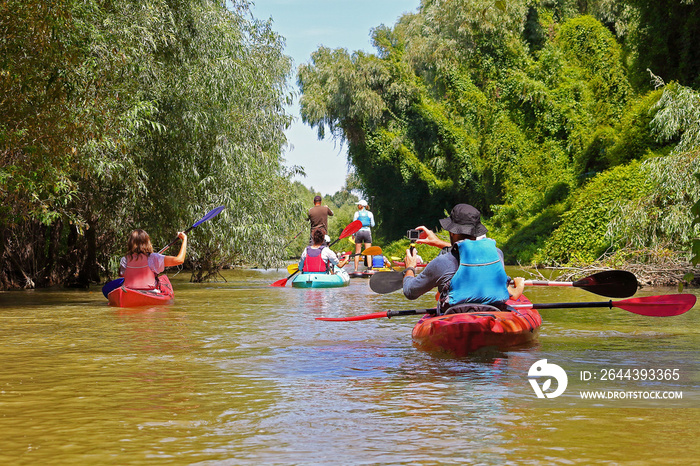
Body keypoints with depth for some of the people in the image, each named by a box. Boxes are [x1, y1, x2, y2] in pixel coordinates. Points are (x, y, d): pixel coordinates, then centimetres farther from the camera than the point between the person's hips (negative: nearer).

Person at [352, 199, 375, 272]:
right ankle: (369, 268, -8)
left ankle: (356, 269, 2)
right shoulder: (370, 213, 3)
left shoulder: (357, 213, 0)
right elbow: (372, 225, 5)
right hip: (367, 232, 0)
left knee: (357, 252, 5)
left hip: (359, 232, 0)